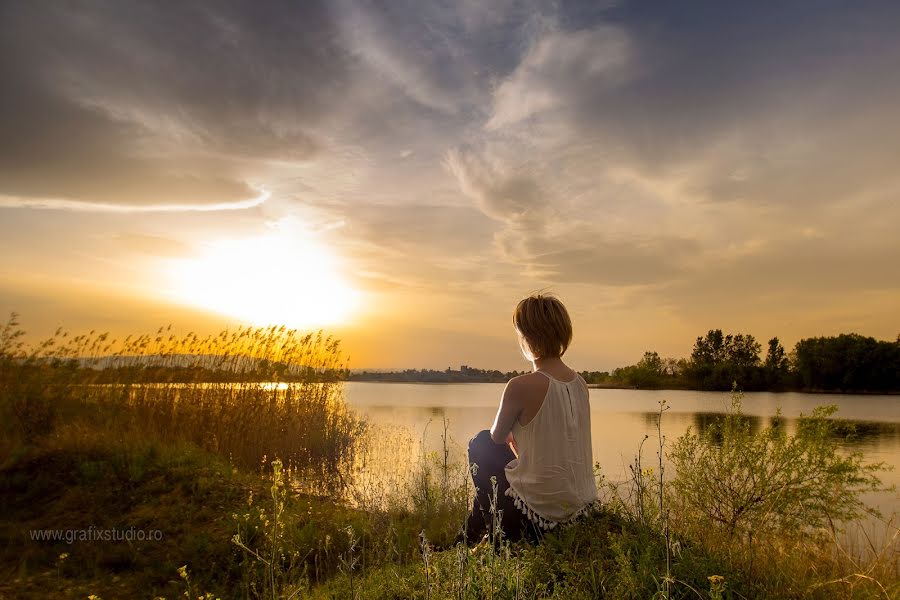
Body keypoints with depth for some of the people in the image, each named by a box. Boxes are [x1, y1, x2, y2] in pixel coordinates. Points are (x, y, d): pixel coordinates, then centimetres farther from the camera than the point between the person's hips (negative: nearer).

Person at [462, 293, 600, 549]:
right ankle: (473, 531, 43)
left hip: (543, 513, -7)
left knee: (481, 443, 16)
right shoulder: (580, 383, 0)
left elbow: (498, 437, -2)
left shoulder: (521, 386, -21)